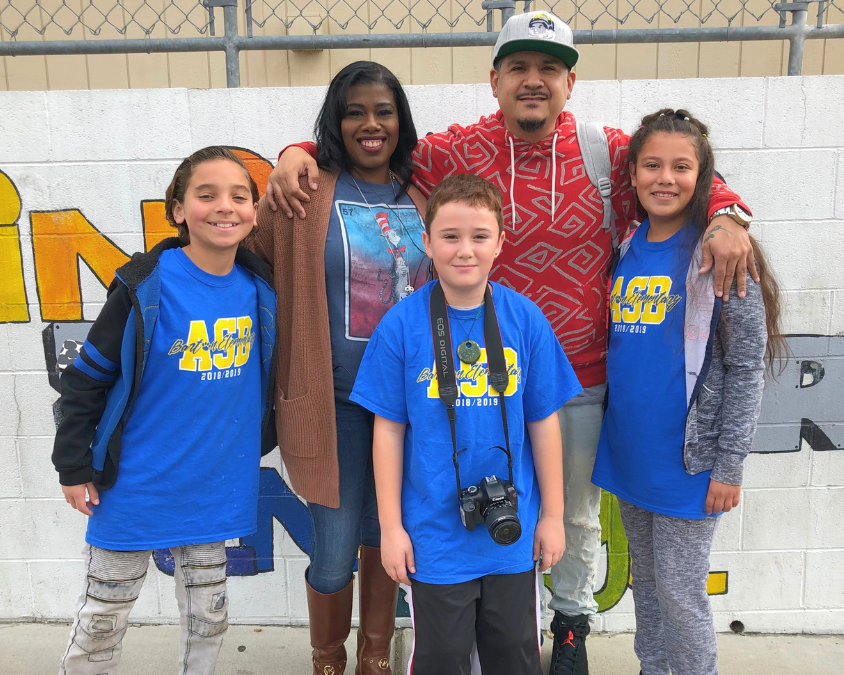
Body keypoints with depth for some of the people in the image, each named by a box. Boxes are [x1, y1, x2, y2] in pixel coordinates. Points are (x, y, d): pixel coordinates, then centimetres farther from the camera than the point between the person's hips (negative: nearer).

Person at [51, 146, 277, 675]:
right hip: (137, 488, -3)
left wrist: (254, 446, 14)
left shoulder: (259, 290, -4)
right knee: (102, 621, 15)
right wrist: (73, 467, -6)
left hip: (216, 488, 4)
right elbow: (87, 376, -9)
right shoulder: (146, 286, -16)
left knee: (208, 617, 19)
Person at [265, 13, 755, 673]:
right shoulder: (458, 152, -4)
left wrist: (727, 215, -11)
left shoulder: (610, 152, -2)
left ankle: (573, 621, 48)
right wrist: (301, 152, -13)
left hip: (583, 382, 1)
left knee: (578, 515, 20)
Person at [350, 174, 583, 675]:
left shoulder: (525, 319, -6)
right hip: (435, 535, -1)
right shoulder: (401, 325, -10)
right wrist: (391, 526, -3)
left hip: (514, 534, 2)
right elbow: (389, 430, -5)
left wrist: (552, 515, 4)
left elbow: (544, 423, 0)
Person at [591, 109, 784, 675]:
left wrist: (729, 466, -14)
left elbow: (746, 364, -13)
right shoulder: (628, 249, 5)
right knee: (646, 579, 20)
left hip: (688, 458, -5)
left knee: (679, 591, 5)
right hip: (630, 453, 6)